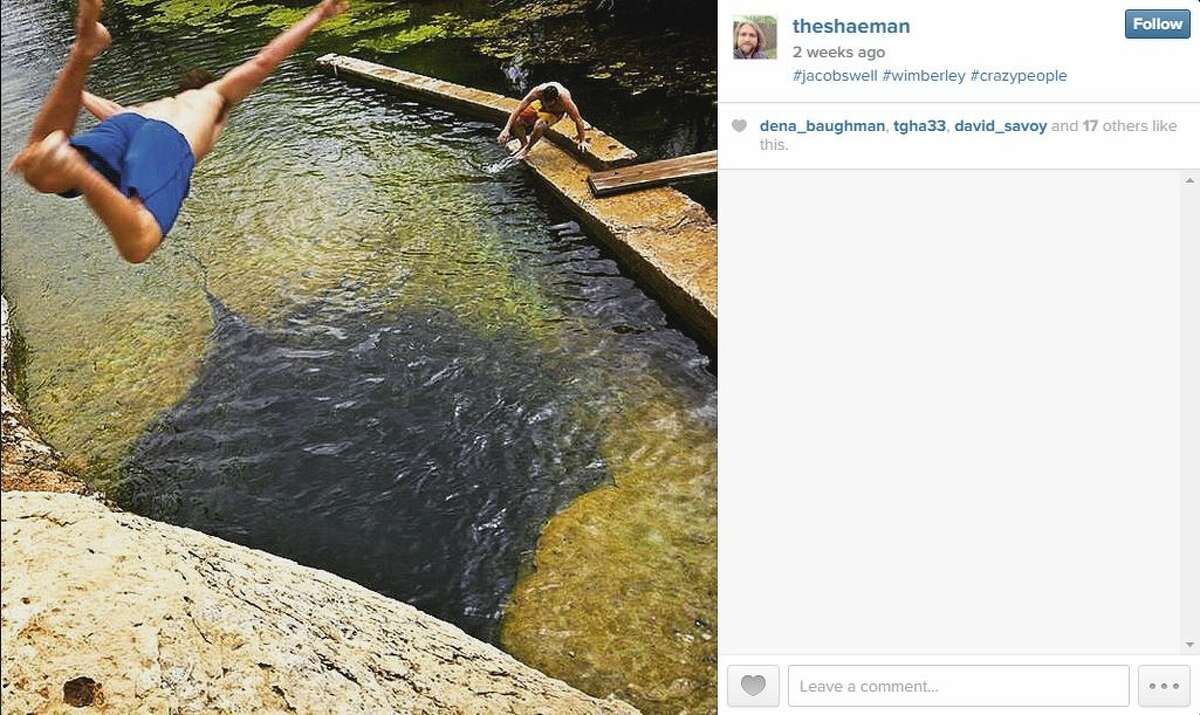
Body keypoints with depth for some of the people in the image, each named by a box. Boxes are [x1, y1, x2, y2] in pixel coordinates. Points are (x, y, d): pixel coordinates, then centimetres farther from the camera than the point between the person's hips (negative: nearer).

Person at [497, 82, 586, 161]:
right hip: (539, 105, 3)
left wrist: (582, 140, -18)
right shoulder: (538, 91, -37)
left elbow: (578, 119, -27)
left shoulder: (564, 100, -41)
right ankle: (524, 144, 9)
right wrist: (507, 129, -37)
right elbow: (518, 109, -33)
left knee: (539, 125, -36)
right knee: (515, 121, -20)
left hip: (556, 112, -3)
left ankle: (526, 149, -11)